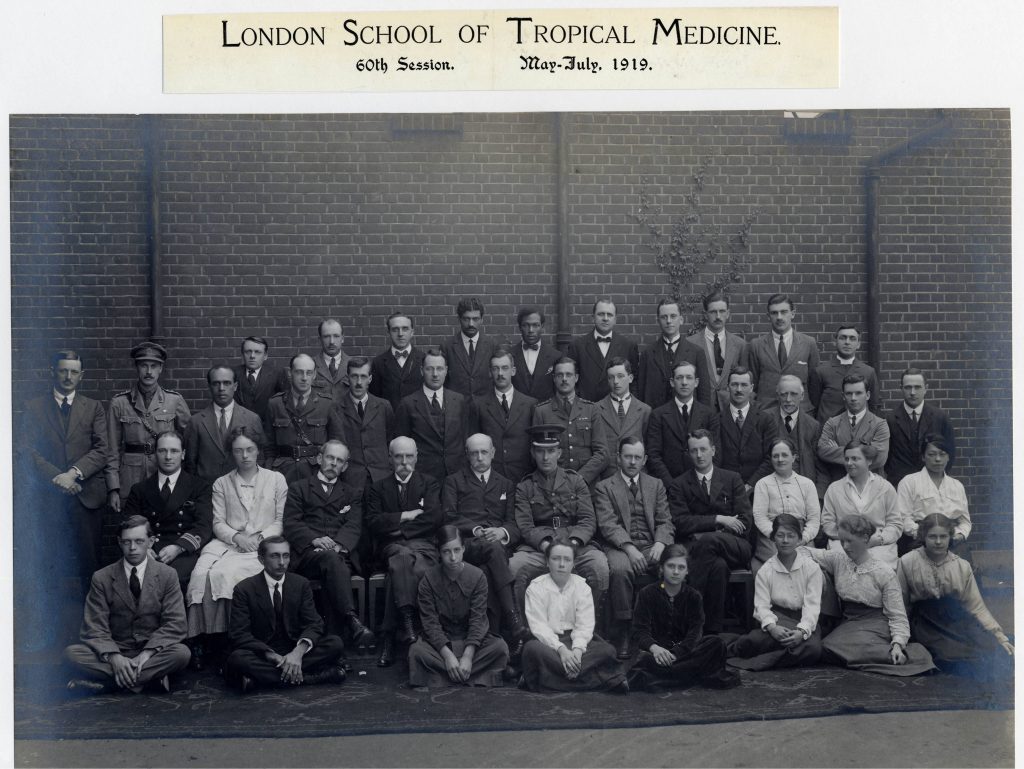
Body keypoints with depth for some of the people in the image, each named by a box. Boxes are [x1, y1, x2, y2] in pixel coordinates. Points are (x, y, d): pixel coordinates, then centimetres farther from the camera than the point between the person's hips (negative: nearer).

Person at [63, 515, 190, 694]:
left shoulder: (167, 575, 1)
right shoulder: (101, 578, 2)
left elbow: (175, 623, -6)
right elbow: (94, 628, -4)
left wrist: (147, 653, -21)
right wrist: (113, 657, -24)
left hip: (153, 651, 0)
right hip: (115, 651, 0)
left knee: (181, 653, -32)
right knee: (71, 653, -25)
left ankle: (105, 683, -25)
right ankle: (151, 675, -27)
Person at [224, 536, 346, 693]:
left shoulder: (301, 584, 5)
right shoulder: (244, 589, -4)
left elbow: (314, 624, -2)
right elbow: (239, 634, -12)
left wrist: (298, 652, -25)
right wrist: (274, 657, -26)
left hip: (294, 652, 3)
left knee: (336, 644, -20)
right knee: (237, 659, -35)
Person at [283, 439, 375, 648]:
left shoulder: (353, 494, 26)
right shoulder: (299, 488, 21)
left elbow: (354, 527, 8)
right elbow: (291, 524, 6)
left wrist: (337, 544, -15)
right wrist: (315, 540, -14)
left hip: (341, 553, 1)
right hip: (308, 553, -1)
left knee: (334, 561, -36)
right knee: (331, 559, -37)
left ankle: (333, 640, -44)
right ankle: (352, 620, -49)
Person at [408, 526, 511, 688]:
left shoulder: (477, 576, -6)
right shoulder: (428, 580, -6)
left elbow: (478, 620, -11)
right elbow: (430, 622, -12)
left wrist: (468, 655, -25)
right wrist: (447, 655, -26)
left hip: (472, 639, 1)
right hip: (440, 640, 0)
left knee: (500, 647, -28)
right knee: (416, 651, -31)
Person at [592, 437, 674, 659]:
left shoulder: (656, 485, 21)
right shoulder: (604, 487, 10)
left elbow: (665, 522, 12)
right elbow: (608, 524, -3)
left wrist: (660, 544, -10)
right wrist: (629, 548, -19)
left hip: (651, 547, 3)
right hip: (620, 547, -2)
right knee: (619, 569, -37)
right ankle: (622, 633, -23)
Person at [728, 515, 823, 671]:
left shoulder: (811, 567, 1)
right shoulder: (765, 571, 3)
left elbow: (812, 605, -8)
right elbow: (761, 605, -6)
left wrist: (802, 631, -27)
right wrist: (772, 627, -29)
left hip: (805, 622, 1)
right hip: (777, 618, -1)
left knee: (813, 649, -34)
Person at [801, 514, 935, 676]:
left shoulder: (885, 573, -6)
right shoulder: (837, 559, 5)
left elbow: (897, 616, -5)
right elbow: (804, 552, 16)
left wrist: (897, 643, -21)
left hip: (875, 625, -5)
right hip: (847, 623, 5)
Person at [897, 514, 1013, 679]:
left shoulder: (962, 566, 10)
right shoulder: (907, 562, 2)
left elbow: (977, 607, 11)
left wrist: (1000, 637, 4)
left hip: (959, 622, 3)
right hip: (926, 626, -3)